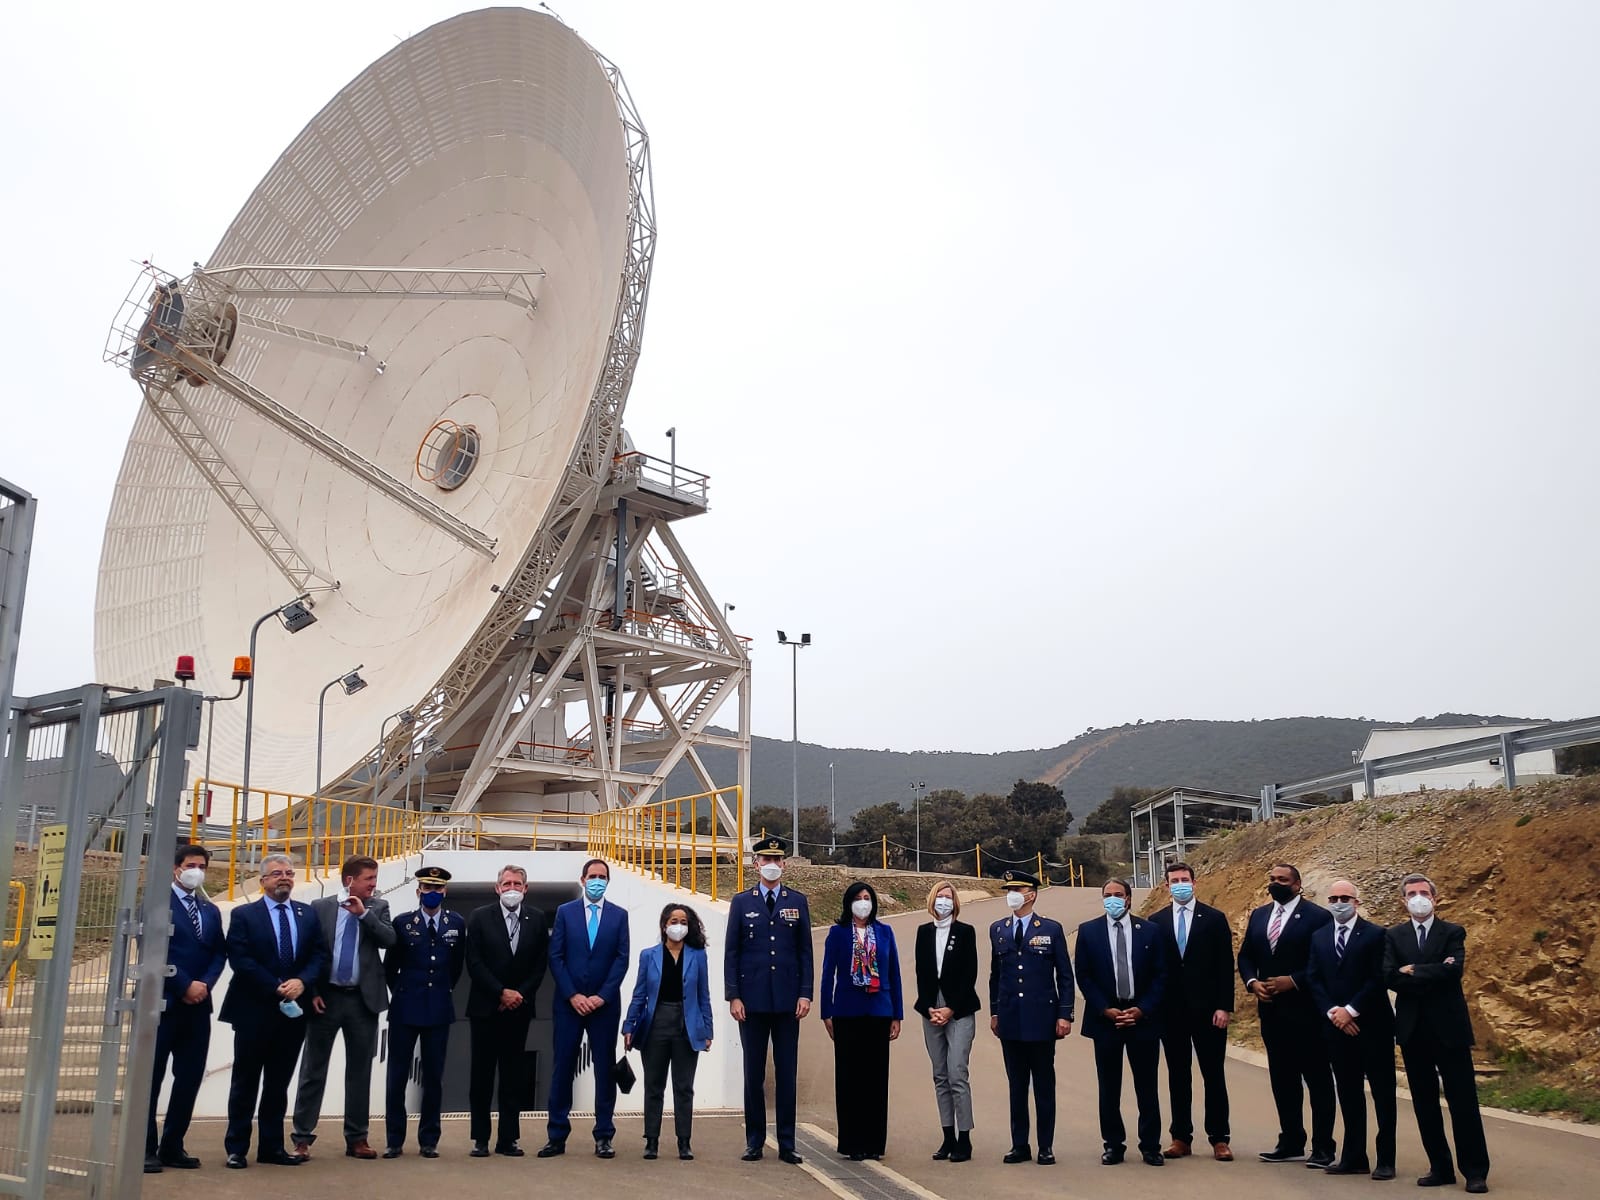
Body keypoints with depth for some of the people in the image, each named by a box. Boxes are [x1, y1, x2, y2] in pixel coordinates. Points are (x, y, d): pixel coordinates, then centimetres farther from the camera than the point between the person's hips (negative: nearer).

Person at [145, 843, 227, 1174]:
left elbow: (220, 954, 12)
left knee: (190, 1077, 7)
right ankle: (145, 1148, 4)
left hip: (198, 1005, 6)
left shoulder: (211, 911, 18)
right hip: (163, 1001, -6)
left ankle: (172, 1146, 15)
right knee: (151, 1076, -2)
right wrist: (184, 985, -13)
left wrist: (205, 984, -6)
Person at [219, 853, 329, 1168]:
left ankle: (272, 1147, 16)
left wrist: (301, 981, -14)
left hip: (293, 1011, 4)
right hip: (254, 1012, -4)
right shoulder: (244, 915, -1)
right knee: (245, 1083, 4)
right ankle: (236, 1148, 11)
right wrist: (276, 988, -16)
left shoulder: (308, 914, 10)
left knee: (279, 1084, 10)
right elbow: (240, 960, -11)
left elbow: (320, 956, 4)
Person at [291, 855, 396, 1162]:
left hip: (363, 999, 2)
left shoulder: (378, 907, 6)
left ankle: (356, 1138, 15)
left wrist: (364, 913, -16)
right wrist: (312, 992, -6)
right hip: (326, 997, -2)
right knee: (313, 1069, 4)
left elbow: (389, 940, -9)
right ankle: (302, 1137, 10)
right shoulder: (320, 907, 1)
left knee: (360, 1071, 7)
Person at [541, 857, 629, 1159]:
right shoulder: (565, 912, 5)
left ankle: (604, 1137, 10)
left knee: (605, 1069, 3)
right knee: (563, 1068, 1)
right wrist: (573, 995, -9)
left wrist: (601, 996, -9)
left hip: (605, 1004, 0)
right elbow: (556, 958, 0)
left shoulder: (619, 915, 5)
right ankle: (557, 1136, 8)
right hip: (569, 1003, 0)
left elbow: (622, 959, 0)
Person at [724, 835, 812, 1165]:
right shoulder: (741, 902, 5)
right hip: (752, 999, 0)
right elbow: (731, 952, 3)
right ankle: (754, 1141, 14)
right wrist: (733, 996, -4)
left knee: (787, 1074, 4)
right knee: (753, 1075, 5)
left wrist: (805, 994, -2)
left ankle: (787, 1144, 10)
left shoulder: (798, 902, 7)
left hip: (787, 1001, 1)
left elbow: (805, 951, 7)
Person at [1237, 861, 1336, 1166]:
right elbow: (1245, 956, 15)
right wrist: (1252, 982, -3)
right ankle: (1291, 1143, 20)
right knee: (1282, 1079, 12)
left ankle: (1323, 1147, 9)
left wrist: (1294, 981, -17)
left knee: (1318, 1078, 2)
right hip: (1271, 1010, 6)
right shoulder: (1259, 915, 13)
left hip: (1306, 1011, -6)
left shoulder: (1317, 916, -8)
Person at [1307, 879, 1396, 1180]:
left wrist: (1350, 1010, -14)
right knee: (1348, 1093, 9)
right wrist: (1332, 1012, -7)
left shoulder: (1375, 935, -5)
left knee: (1383, 1093, 2)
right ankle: (1354, 1158, 15)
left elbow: (1378, 980, -11)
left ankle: (1386, 1160, 7)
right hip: (1336, 1027, 5)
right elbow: (1313, 979, 6)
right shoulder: (1318, 937, 10)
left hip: (1372, 1025, -5)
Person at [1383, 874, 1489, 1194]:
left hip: (1448, 1026, -3)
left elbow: (1453, 971, -16)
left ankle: (1475, 1171, 7)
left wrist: (1413, 971, -10)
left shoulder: (1453, 933, 1)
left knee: (1463, 1101, -1)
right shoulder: (1393, 935, 7)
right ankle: (1440, 1168, 16)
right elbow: (1389, 977, -7)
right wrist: (1435, 976, -14)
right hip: (1413, 1029, 3)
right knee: (1424, 1103, 7)